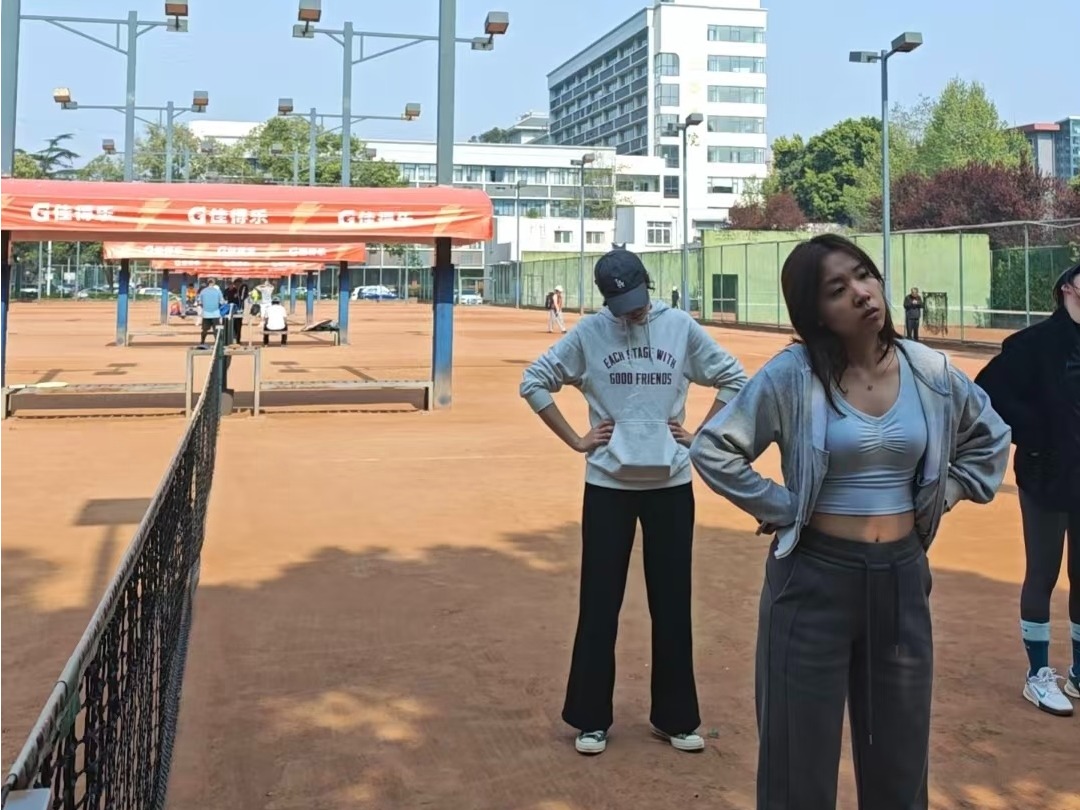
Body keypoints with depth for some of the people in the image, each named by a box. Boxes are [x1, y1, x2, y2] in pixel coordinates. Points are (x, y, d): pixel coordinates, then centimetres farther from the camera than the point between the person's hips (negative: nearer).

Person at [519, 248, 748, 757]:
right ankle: (591, 719, 19)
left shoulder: (681, 327, 0)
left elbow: (734, 379, 8)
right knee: (599, 603, 5)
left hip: (671, 484, 1)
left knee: (672, 603, 8)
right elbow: (534, 382, 2)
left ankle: (675, 718, 23)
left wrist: (698, 437, 2)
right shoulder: (589, 332, -3)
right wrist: (574, 440, -2)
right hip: (608, 485, -1)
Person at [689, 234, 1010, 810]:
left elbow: (989, 436, 16)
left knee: (900, 759, 17)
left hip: (902, 577, 4)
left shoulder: (929, 371, 0)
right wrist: (780, 509, -12)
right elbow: (712, 448, -12)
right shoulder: (792, 377, -13)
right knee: (802, 761, 7)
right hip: (815, 578, -4)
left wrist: (937, 497, 7)